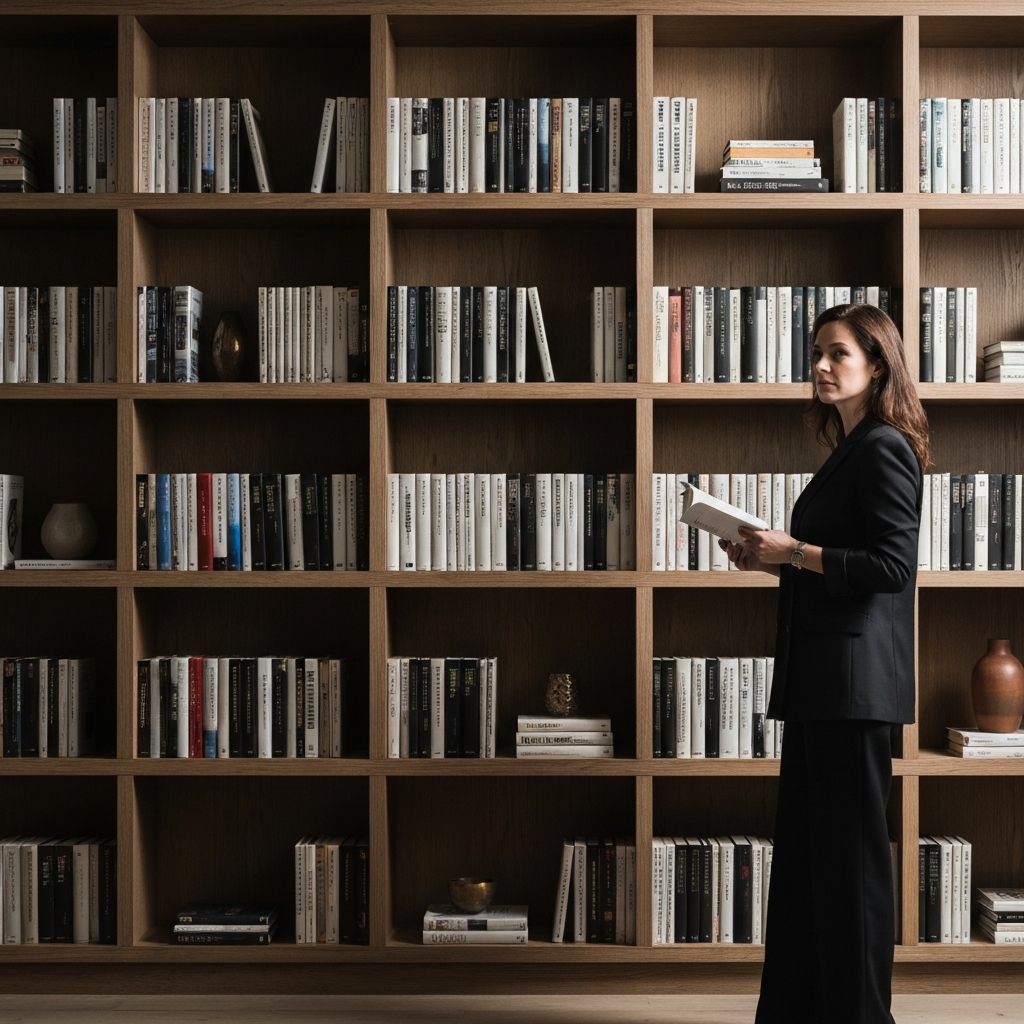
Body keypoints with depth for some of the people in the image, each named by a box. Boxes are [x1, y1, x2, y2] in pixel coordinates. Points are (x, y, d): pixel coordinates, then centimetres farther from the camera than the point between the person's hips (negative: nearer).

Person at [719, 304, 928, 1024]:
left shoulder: (884, 448, -10)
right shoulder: (851, 450, 19)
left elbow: (893, 565, -18)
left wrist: (794, 552, -16)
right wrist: (772, 559, 10)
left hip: (855, 677, -10)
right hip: (823, 676, 10)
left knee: (851, 852, -2)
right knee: (805, 848, 13)